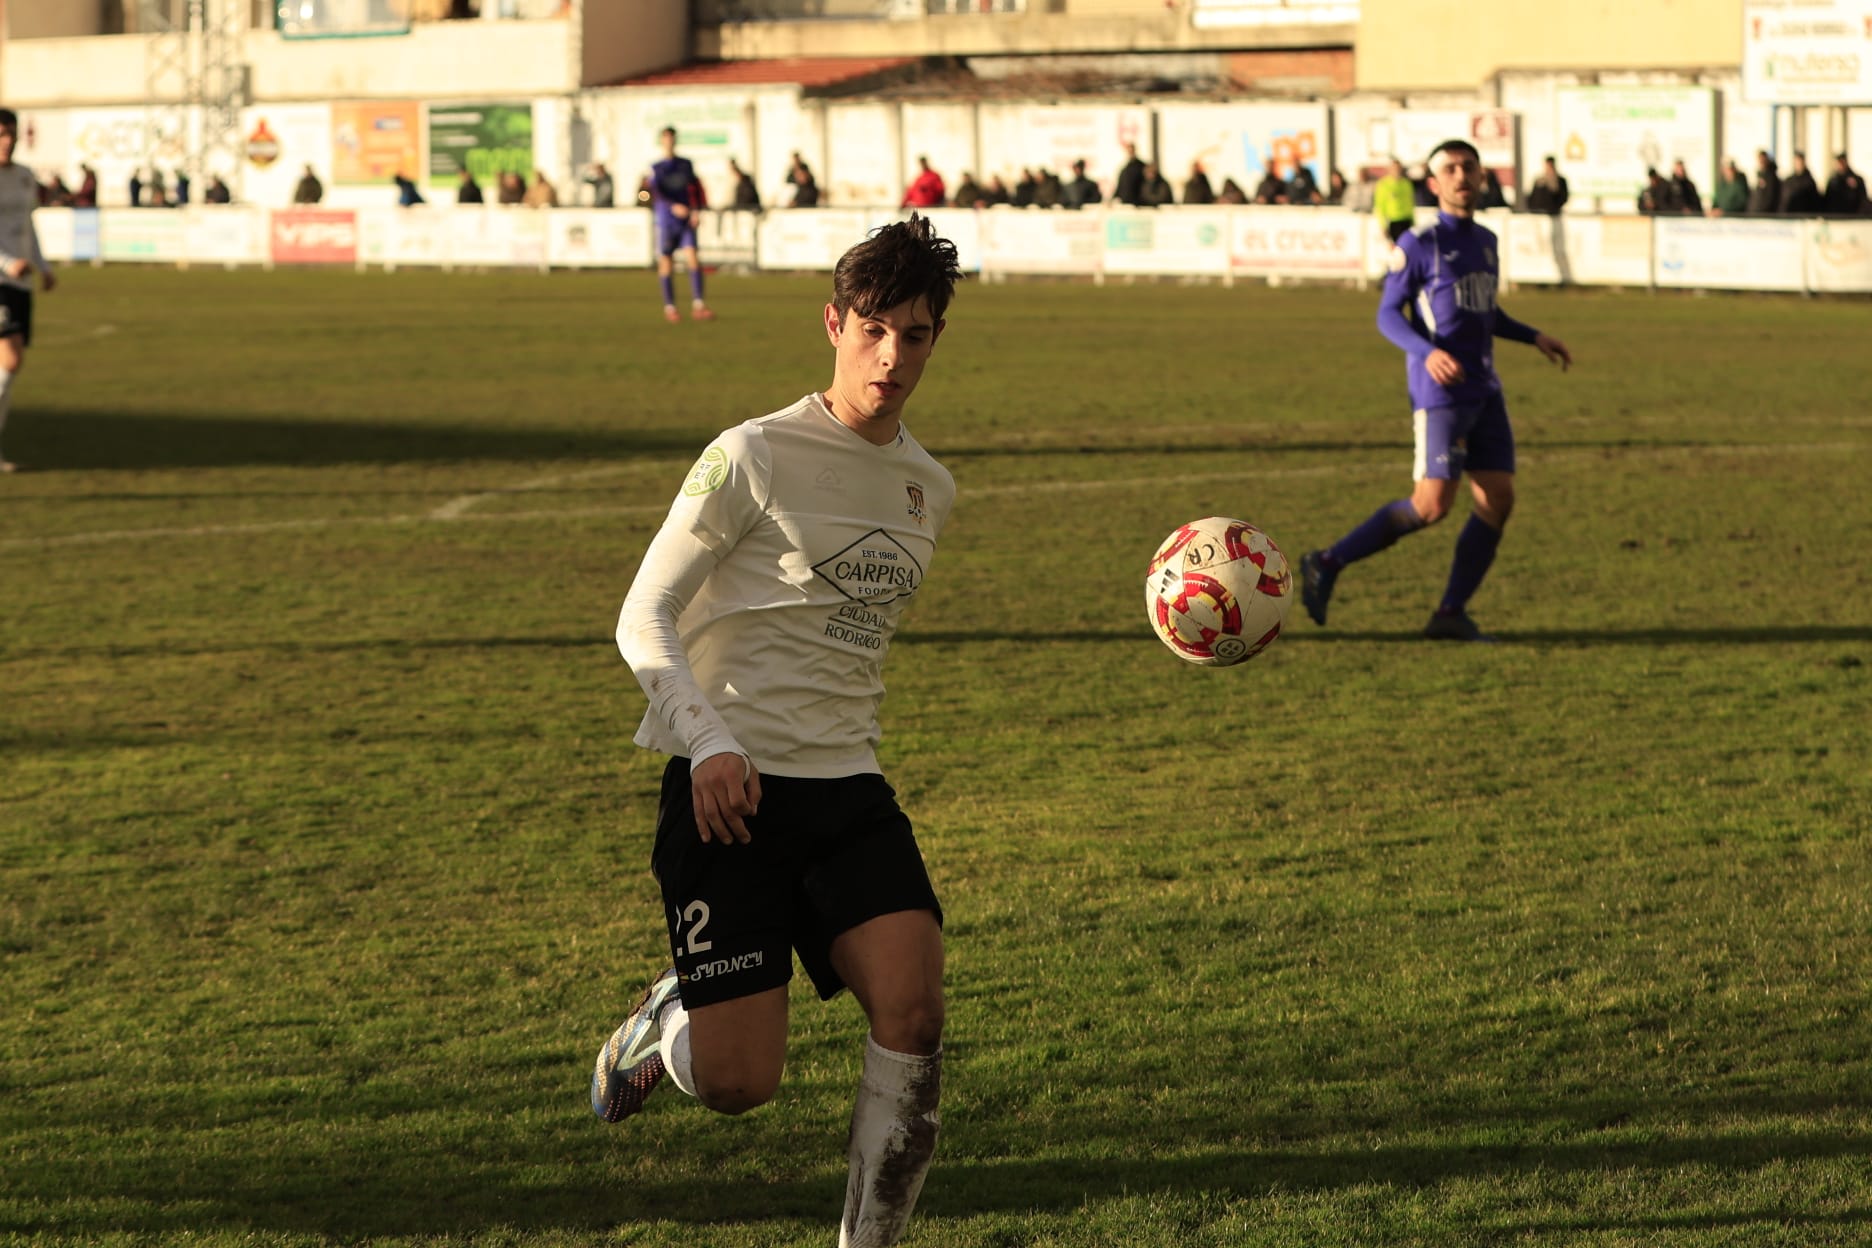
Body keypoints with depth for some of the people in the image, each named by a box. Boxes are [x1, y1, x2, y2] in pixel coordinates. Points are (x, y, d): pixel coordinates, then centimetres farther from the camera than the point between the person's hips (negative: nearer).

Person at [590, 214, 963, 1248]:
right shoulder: (753, 458, -8)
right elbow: (643, 621, -8)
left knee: (912, 1015, -19)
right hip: (730, 793, -5)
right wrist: (711, 742, -21)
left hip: (849, 789, 5)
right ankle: (665, 1019, 29)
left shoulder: (929, 490, 12)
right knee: (739, 1082, -7)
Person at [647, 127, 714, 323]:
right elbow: (656, 193, -12)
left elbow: (695, 188, 18)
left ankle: (697, 306, -18)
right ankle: (669, 307, 11)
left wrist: (696, 211, 3)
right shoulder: (656, 168, 2)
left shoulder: (686, 164, 11)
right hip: (665, 220, -2)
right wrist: (674, 207, -28)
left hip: (686, 220, 2)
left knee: (692, 259, -13)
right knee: (666, 264, 1)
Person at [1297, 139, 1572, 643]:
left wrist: (1534, 337, 16)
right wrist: (1427, 352, -23)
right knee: (1432, 504, -13)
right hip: (1440, 394, -7)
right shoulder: (1418, 244, -7)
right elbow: (1388, 315, -7)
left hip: (1484, 393, 7)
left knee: (1498, 499, -2)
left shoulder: (1486, 241, 15)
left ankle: (1452, 613, 4)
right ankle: (1328, 564, 0)